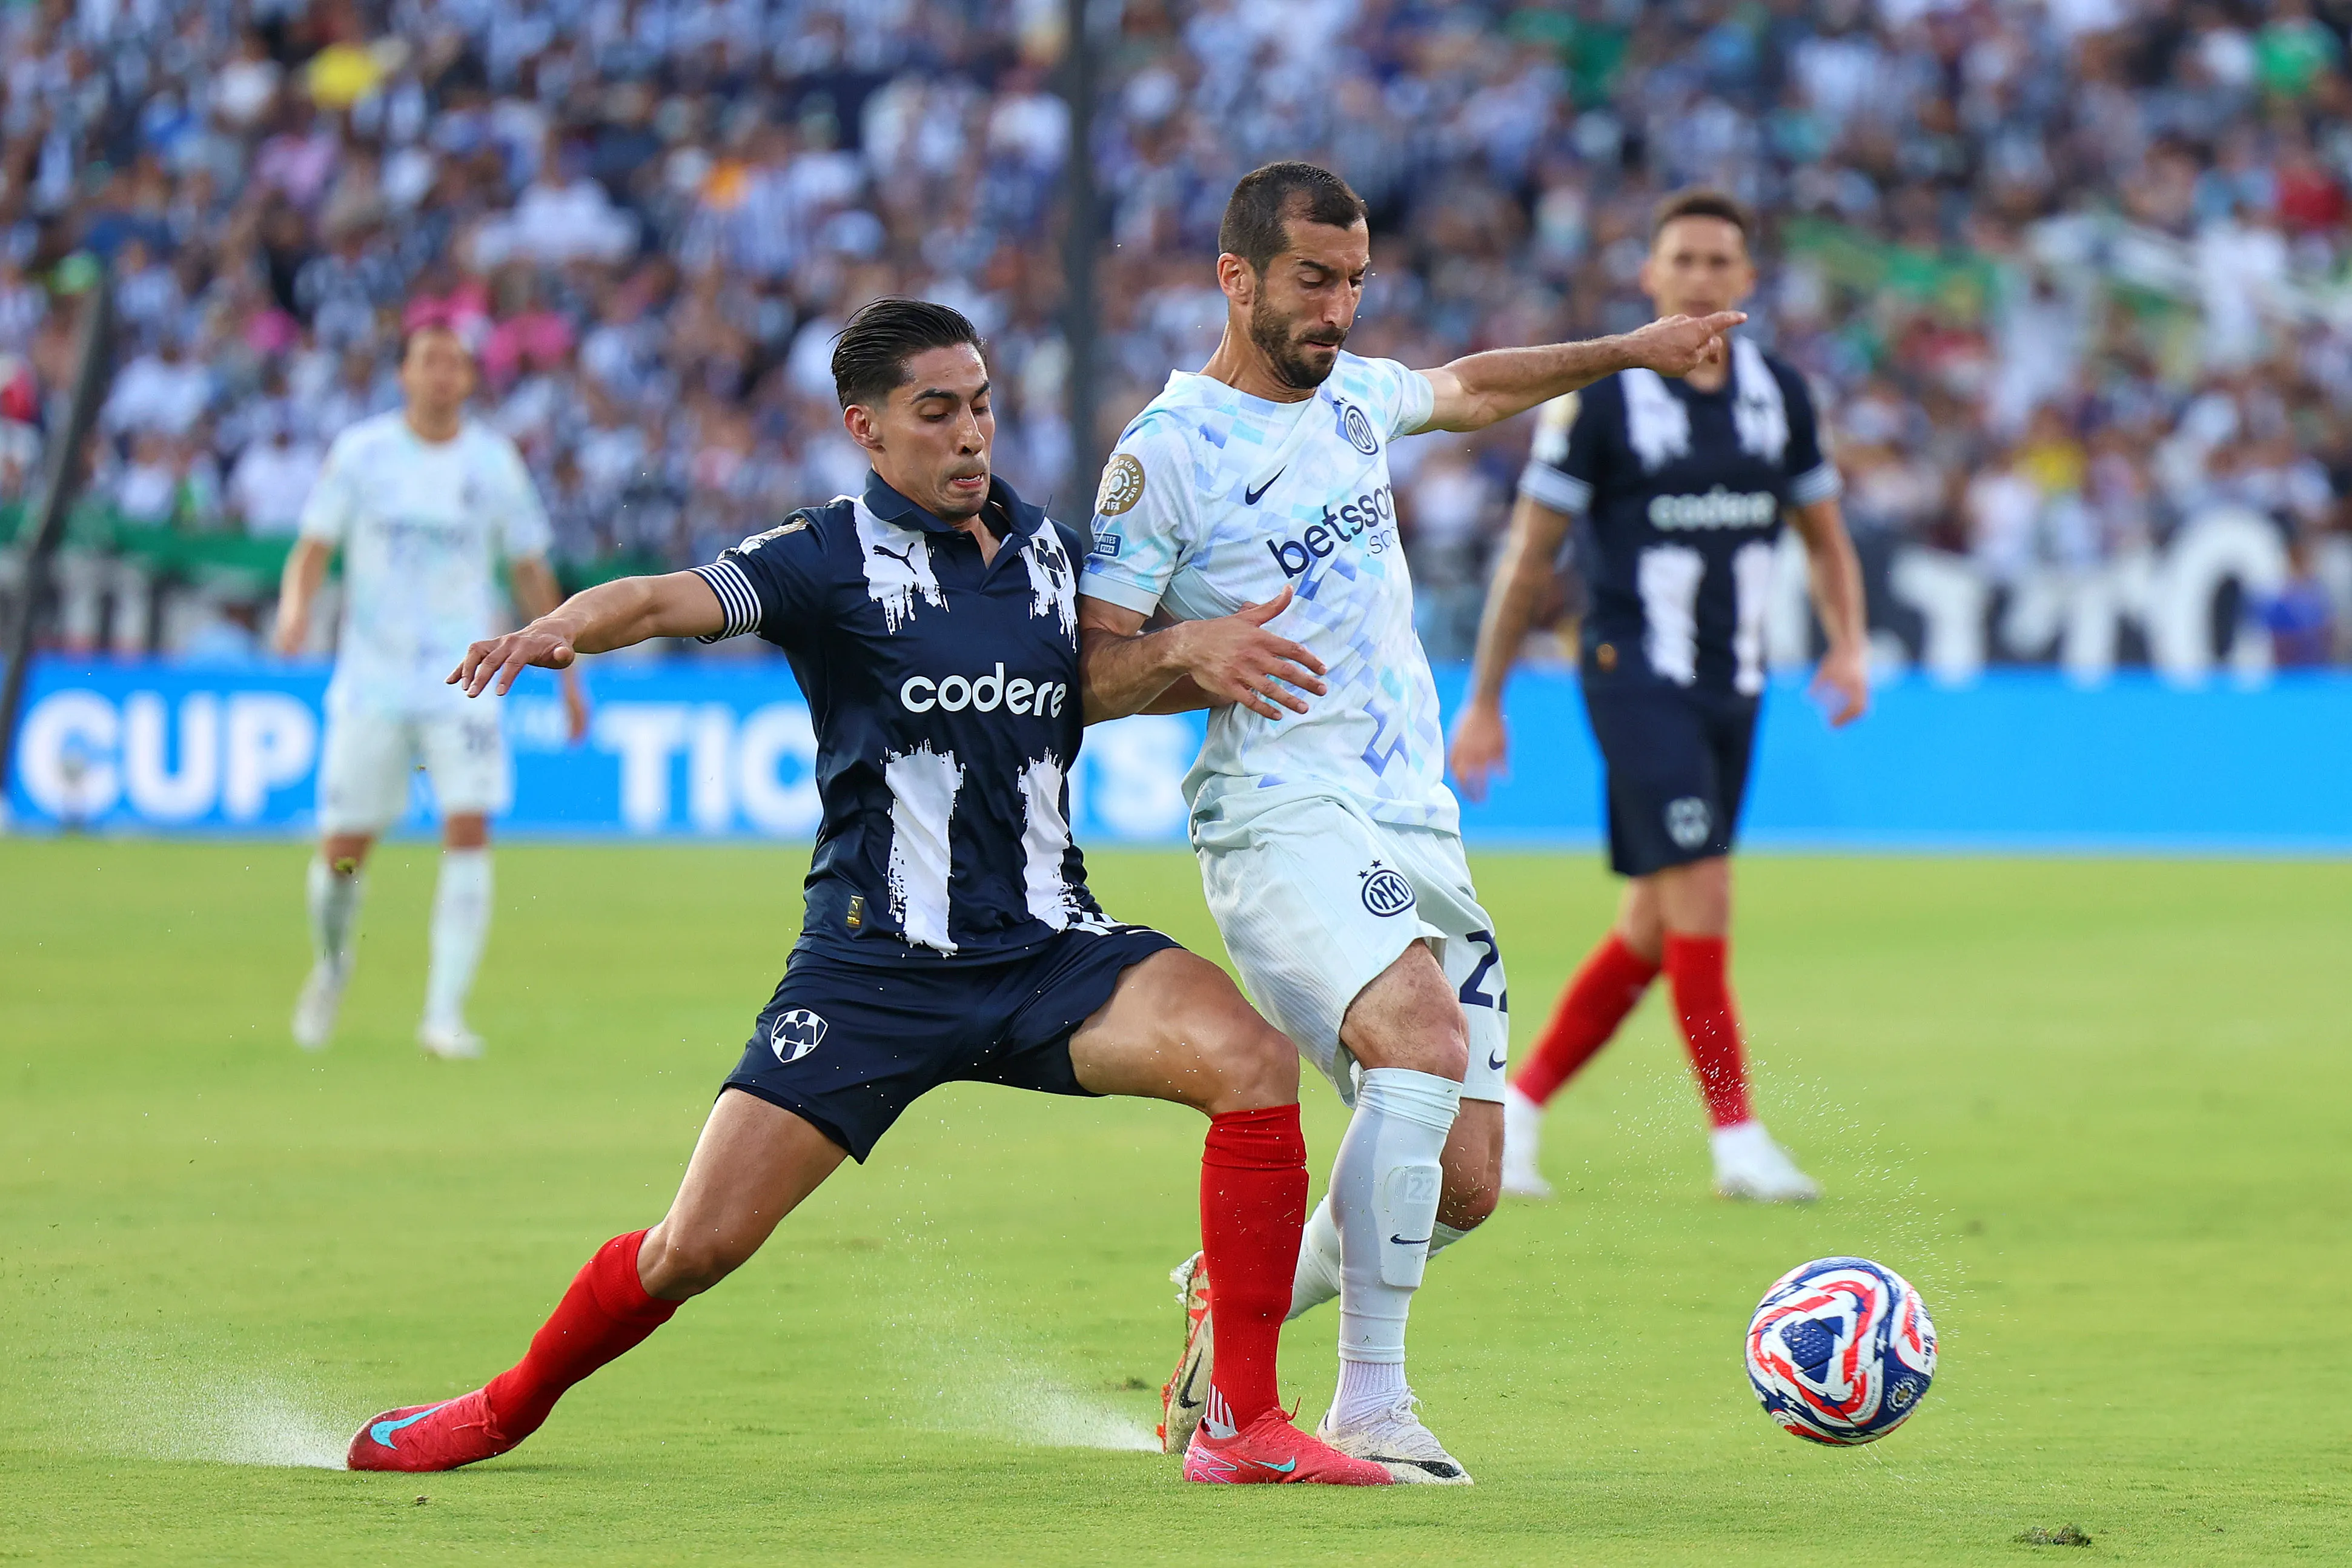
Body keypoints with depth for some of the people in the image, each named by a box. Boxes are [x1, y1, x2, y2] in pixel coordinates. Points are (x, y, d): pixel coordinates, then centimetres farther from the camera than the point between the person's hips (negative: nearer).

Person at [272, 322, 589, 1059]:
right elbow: (314, 548, 2)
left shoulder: (494, 462, 3)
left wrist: (566, 669, 10)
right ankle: (331, 963, 34)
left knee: (468, 831, -16)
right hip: (371, 679, 0)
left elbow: (530, 570, 11)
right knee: (344, 847, 2)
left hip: (463, 683, 0)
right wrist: (296, 607, -19)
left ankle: (445, 1012, -14)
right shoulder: (360, 453, 0)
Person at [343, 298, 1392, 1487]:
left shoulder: (1049, 551, 10)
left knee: (1253, 1057, -23)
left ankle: (1242, 1429, -17)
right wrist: (560, 627, -41)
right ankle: (507, 1410, 26)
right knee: (697, 1246, -5)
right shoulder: (835, 557, -4)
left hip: (1047, 950, 3)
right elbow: (675, 598, -20)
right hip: (872, 969, -3)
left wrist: (1200, 657, 6)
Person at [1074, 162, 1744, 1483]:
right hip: (1285, 818, -7)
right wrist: (1191, 653, -24)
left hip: (1419, 827, 7)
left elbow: (1471, 390, 40)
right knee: (1427, 1040, -33)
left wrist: (1627, 353, 39)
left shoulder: (1352, 394, 16)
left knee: (1463, 1184, -1)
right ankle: (1371, 1407, -27)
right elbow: (1083, 675, -6)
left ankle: (1235, 1302, 25)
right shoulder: (1169, 452, -5)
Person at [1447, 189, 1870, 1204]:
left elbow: (1824, 537, 17)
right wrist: (1484, 702, -2)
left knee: (1654, 928, 8)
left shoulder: (1778, 393, 7)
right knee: (1702, 899, -15)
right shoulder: (1598, 397, -7)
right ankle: (1738, 1141, -11)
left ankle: (1516, 1109, 19)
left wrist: (1849, 645, -1)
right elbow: (1530, 556, -2)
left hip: (1732, 690, 6)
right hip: (1637, 682, -6)